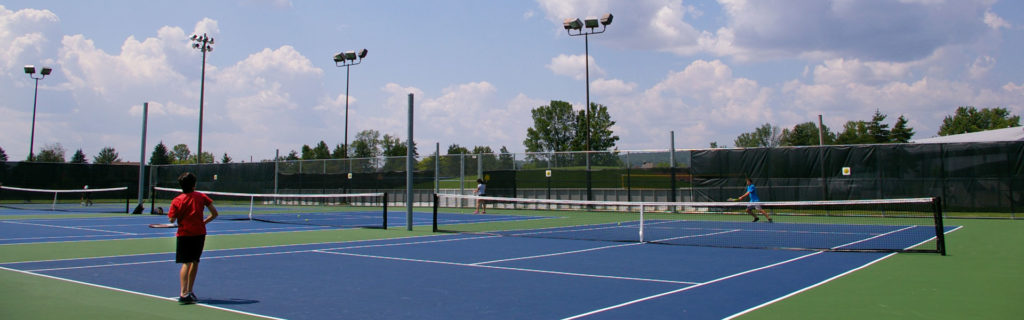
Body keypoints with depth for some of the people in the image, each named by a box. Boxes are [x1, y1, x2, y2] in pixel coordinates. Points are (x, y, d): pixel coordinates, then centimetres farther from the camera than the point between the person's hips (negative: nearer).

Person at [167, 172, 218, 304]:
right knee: (194, 261, 15)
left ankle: (184, 292, -19)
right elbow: (214, 213, 1)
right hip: (199, 233, 2)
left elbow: (171, 219, -6)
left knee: (186, 263, -5)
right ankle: (187, 292, 22)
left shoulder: (177, 200, -3)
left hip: (184, 234, -2)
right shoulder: (201, 197, 2)